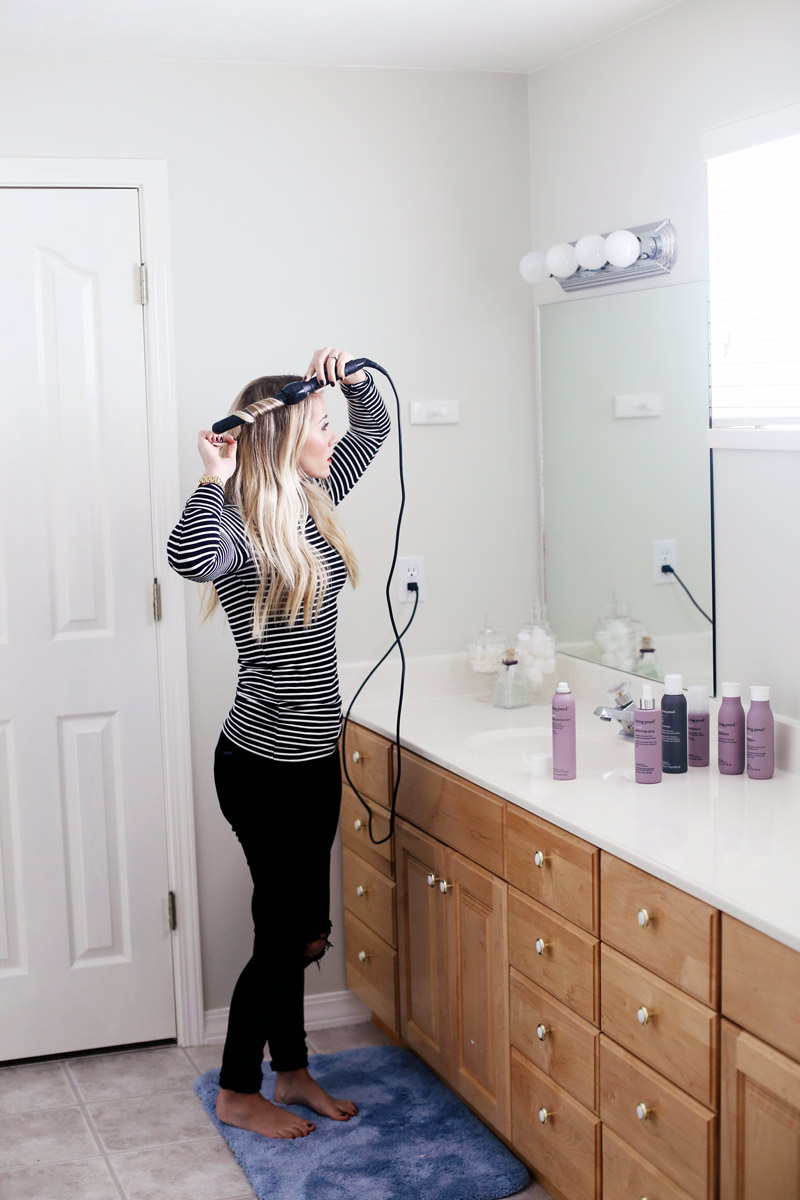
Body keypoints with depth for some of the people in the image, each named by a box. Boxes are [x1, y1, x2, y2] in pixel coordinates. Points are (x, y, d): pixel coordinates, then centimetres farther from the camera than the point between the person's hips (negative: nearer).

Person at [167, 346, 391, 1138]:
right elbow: (189, 558, -45)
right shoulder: (238, 526, -19)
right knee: (285, 931, 3)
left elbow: (375, 428, 18)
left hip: (314, 757, 8)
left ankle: (292, 1070, 35)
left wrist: (351, 376, 0)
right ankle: (238, 1092, 23)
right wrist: (215, 477, -33)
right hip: (264, 766, -8)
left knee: (296, 928, 19)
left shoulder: (312, 502, 4)